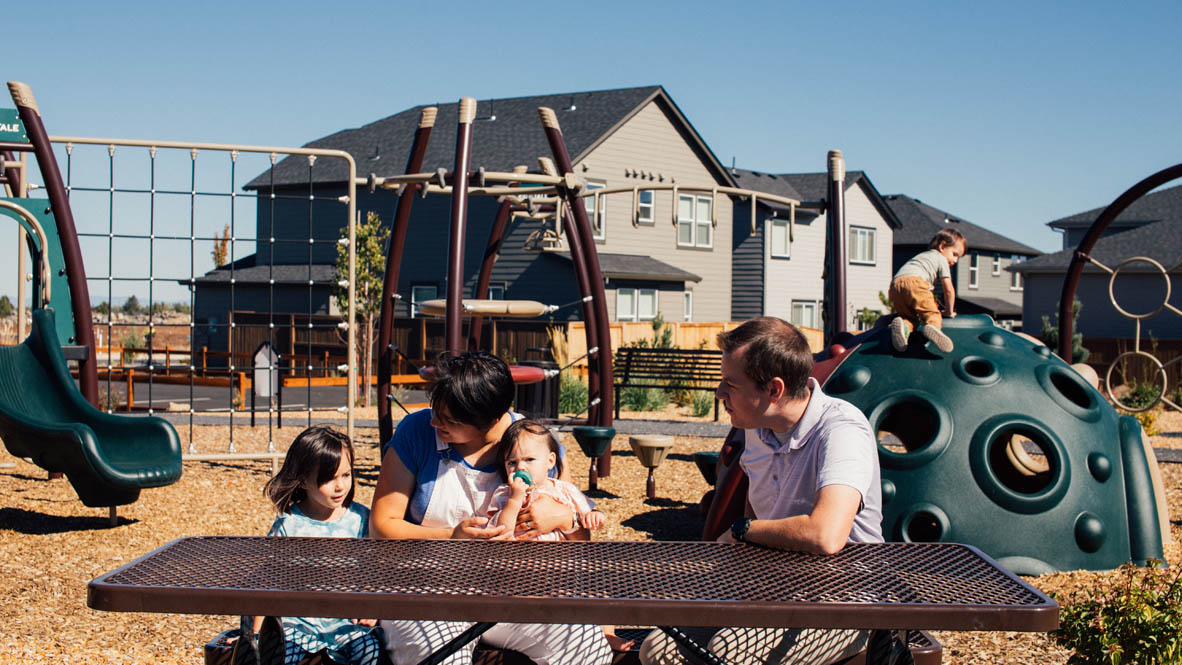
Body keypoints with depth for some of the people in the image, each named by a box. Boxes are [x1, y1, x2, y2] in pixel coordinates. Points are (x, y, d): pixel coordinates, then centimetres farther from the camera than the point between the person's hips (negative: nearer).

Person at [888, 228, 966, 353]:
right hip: (915, 282, -6)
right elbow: (948, 290, 16)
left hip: (895, 284, 6)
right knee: (934, 314, -6)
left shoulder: (922, 255, 42)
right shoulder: (941, 259, 19)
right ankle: (931, 327, -41)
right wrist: (949, 312, 27)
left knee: (912, 318, 13)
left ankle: (902, 324, -22)